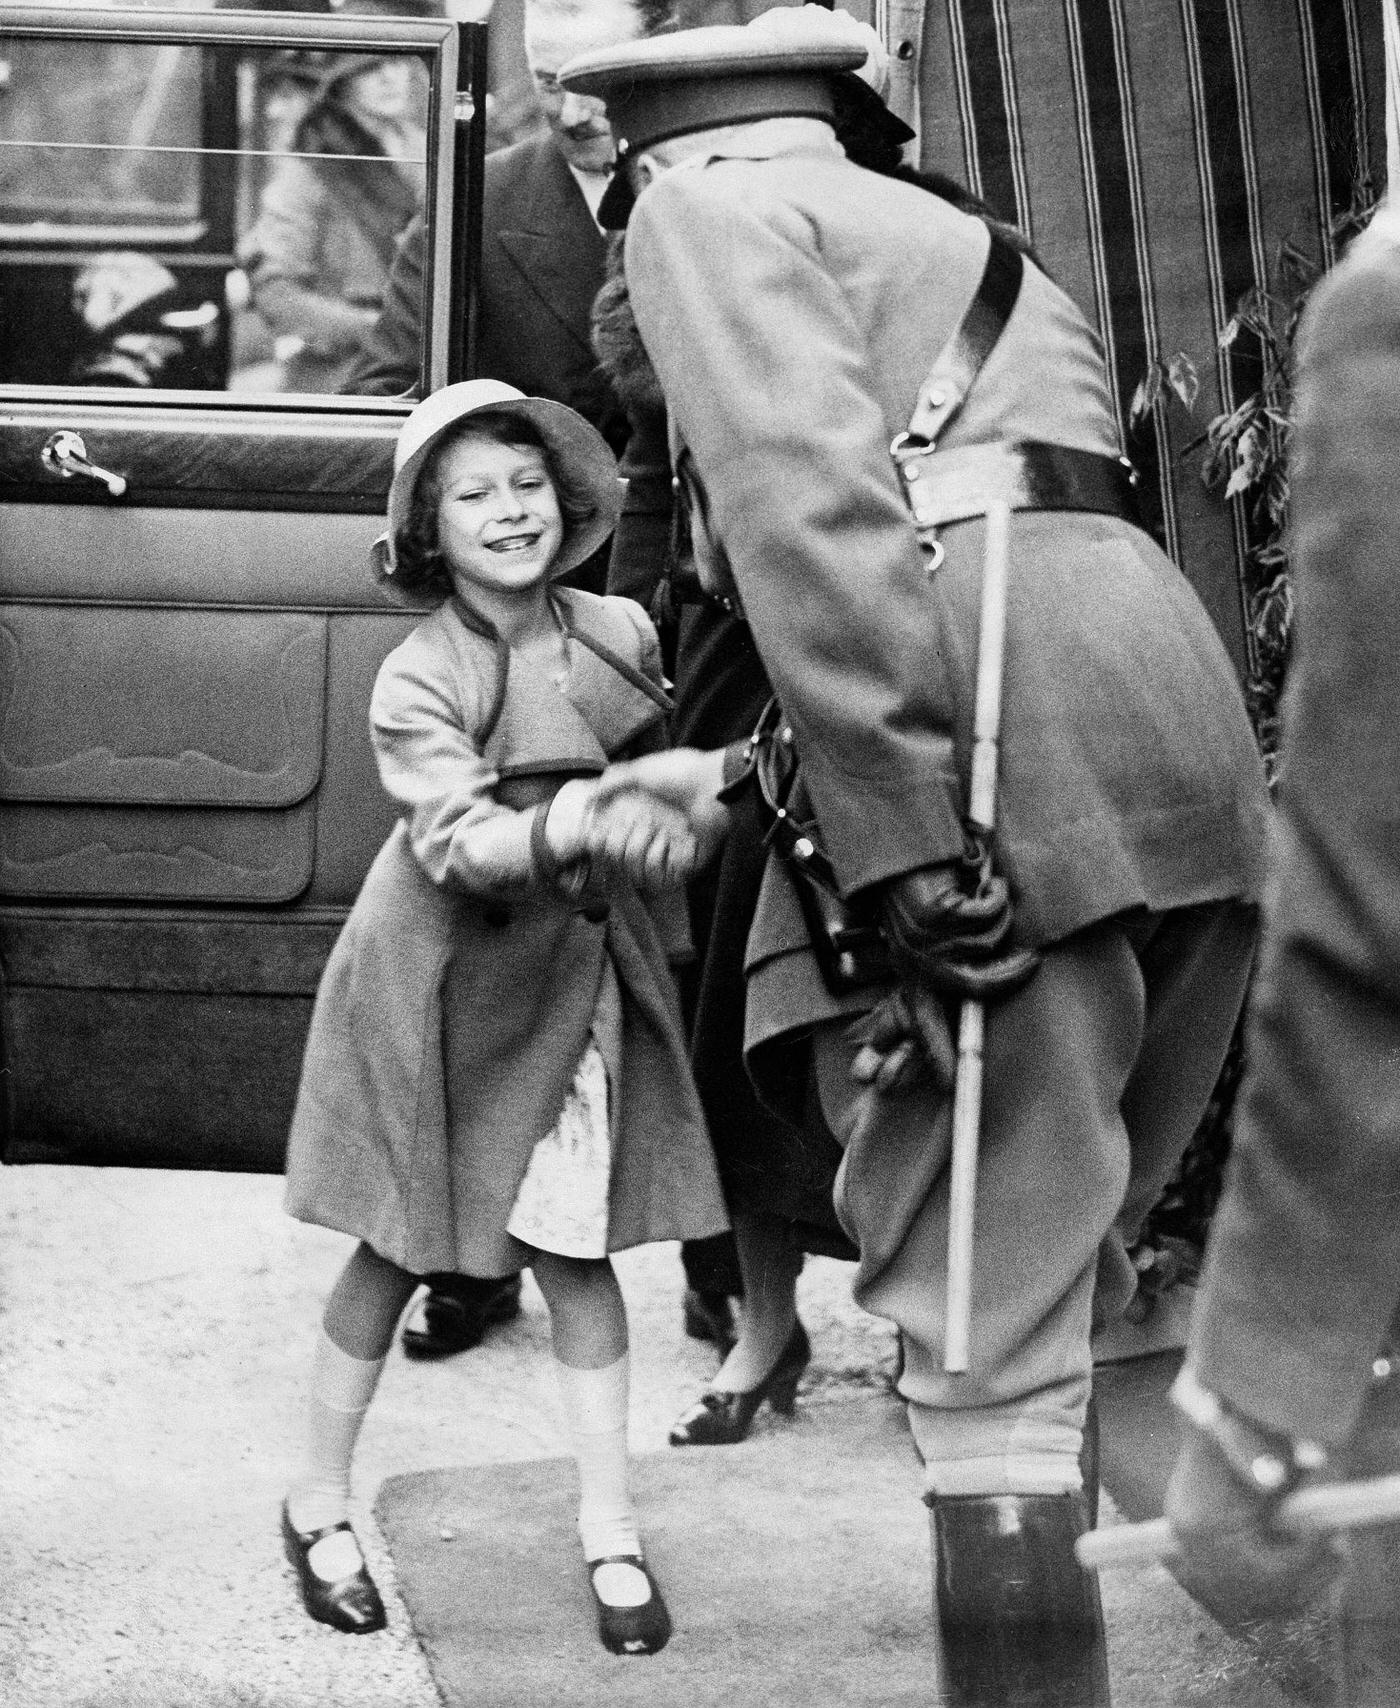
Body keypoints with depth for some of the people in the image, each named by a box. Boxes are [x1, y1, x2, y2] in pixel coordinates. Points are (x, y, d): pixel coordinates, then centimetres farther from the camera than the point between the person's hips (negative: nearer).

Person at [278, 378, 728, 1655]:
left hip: (577, 980, 3)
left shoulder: (619, 635, -2)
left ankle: (609, 1528, 8)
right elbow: (460, 843, -28)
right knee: (397, 1252, 7)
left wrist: (669, 820, -6)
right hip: (444, 986, -3)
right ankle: (320, 1503, 23)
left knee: (574, 1250, 1)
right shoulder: (420, 680, -16)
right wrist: (570, 828, -45)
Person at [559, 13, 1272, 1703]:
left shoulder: (707, 208, 9)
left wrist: (907, 831, -18)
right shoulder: (956, 250, 36)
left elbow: (809, 505, -9)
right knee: (1044, 1284, 14)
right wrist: (748, 778, 38)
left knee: (985, 1339, -7)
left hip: (1011, 762, -8)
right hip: (1176, 746, 9)